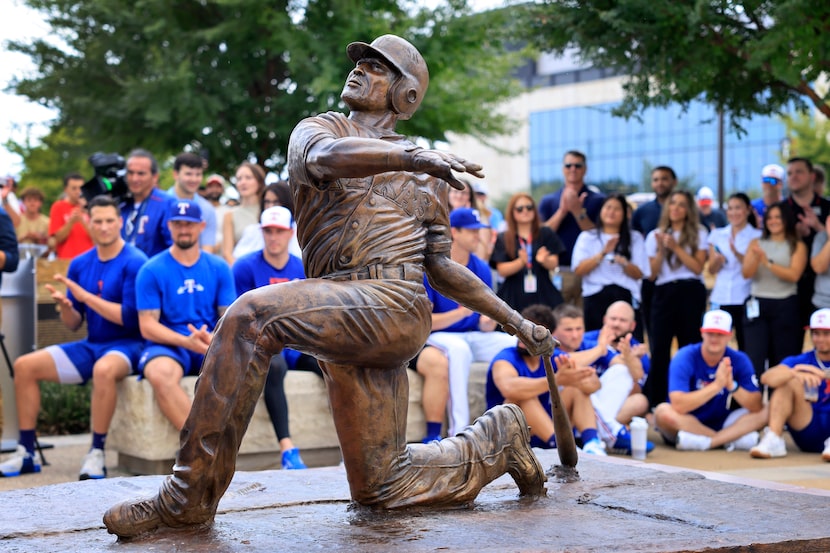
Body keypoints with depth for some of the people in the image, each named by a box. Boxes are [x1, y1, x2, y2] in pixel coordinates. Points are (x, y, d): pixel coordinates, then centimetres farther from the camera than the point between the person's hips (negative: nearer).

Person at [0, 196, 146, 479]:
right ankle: (26, 453, 1)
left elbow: (130, 318, -18)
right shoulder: (80, 265, 8)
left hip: (127, 345, -7)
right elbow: (74, 324, 10)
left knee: (104, 368, -40)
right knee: (24, 365, -4)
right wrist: (65, 306, -12)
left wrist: (85, 296, -19)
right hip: (90, 345, 7)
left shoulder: (134, 262, -11)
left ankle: (96, 454, -27)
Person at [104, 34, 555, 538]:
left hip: (393, 305, -3)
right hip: (341, 325, 3)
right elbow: (324, 157, -9)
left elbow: (443, 269, 25)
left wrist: (515, 322, 21)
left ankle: (186, 499, -24)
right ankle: (495, 442, 31)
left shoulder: (424, 175, 22)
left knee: (252, 316, -30)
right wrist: (411, 157, -25)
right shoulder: (321, 129, 19)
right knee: (379, 487, 4)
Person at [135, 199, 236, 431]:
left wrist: (214, 339, -15)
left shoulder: (219, 268, 11)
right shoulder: (152, 270, 2)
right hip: (168, 346, -2)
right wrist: (186, 341, -19)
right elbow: (147, 325, -3)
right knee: (160, 374, -38)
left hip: (212, 349, 2)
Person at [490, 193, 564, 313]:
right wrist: (521, 262, -18)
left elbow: (553, 265, 4)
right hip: (514, 298, -1)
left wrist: (543, 260, -18)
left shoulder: (546, 234, 10)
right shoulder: (503, 239, 8)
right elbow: (502, 270, 0)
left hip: (543, 296, 1)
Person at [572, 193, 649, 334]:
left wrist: (624, 263, -13)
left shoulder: (635, 238, 15)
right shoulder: (587, 237, 11)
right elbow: (579, 270, -2)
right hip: (596, 296, -1)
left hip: (626, 296, 1)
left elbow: (639, 274, 7)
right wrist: (602, 254, -12)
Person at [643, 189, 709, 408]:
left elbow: (698, 267, -5)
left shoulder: (699, 234, 6)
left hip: (691, 293, -1)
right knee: (659, 349, -6)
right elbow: (652, 274, 6)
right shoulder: (655, 236, 11)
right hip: (664, 293, 1)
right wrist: (661, 250, -8)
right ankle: (655, 403, -1)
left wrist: (676, 247, -12)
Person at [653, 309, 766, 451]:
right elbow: (678, 406, -30)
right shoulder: (685, 357, -16)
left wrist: (732, 386, -30)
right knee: (664, 412, -32)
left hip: (721, 424, 3)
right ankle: (733, 439, -23)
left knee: (764, 413, -13)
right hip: (686, 425, -3)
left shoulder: (739, 360, -6)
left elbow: (757, 407, -13)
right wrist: (717, 385, -33)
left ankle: (707, 442, -27)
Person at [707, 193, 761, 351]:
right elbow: (712, 270, 10)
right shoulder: (717, 235, 11)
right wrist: (718, 260, -12)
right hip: (720, 299, 3)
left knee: (745, 346, -2)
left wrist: (738, 254, -20)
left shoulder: (757, 237, 2)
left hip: (745, 300, -3)